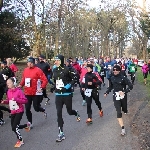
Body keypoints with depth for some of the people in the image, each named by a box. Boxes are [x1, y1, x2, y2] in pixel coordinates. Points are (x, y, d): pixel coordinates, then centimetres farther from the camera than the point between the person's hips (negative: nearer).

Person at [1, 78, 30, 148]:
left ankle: (20, 140, 12)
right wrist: (5, 101, -4)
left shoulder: (19, 91, -18)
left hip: (19, 111, -7)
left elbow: (25, 100, -20)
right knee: (14, 126, 16)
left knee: (14, 127, -10)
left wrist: (16, 99, -30)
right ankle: (26, 125, 43)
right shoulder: (8, 91, 2)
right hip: (13, 112, 7)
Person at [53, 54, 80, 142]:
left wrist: (70, 85, -19)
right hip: (58, 95, 4)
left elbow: (74, 78, -6)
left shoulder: (67, 69, -12)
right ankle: (61, 134, 5)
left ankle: (76, 113, 49)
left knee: (69, 111, 9)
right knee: (59, 113, -2)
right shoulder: (55, 70, 4)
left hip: (67, 94, -4)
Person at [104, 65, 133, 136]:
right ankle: (123, 128, -8)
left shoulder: (123, 78, -13)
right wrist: (106, 92, 10)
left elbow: (130, 86, -14)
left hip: (123, 96, -2)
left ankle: (125, 110, 58)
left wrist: (124, 92, -23)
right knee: (118, 112, -10)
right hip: (116, 97, 2)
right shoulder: (112, 78, 1)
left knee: (124, 110, 18)